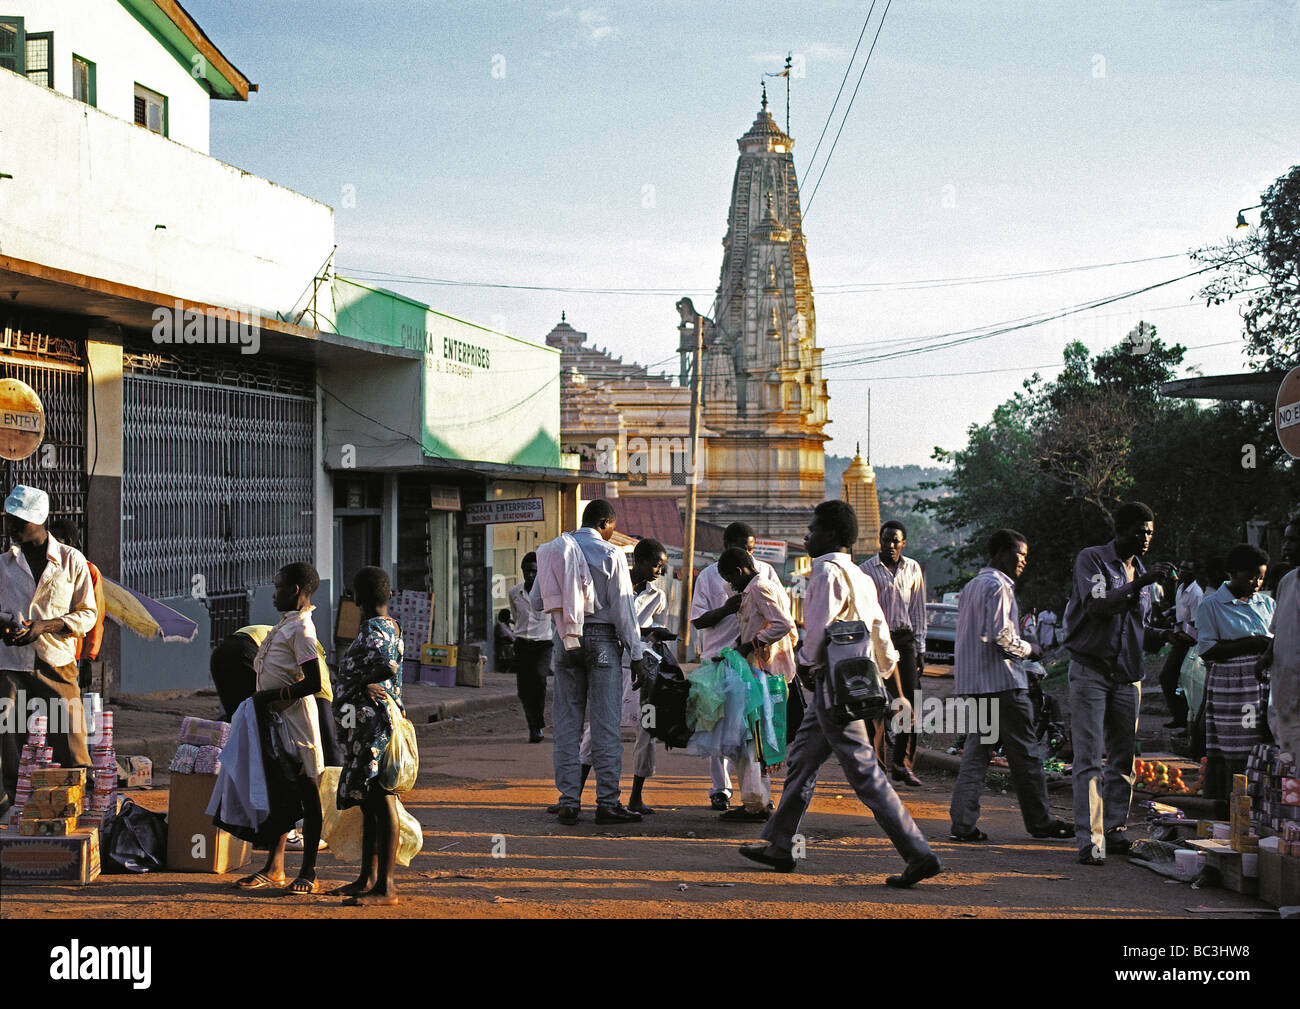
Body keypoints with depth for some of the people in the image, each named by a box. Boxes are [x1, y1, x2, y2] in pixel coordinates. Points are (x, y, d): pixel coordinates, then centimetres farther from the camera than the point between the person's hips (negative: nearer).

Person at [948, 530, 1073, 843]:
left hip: (972, 684, 9)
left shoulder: (971, 586, 20)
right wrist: (1029, 649, -5)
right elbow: (1001, 636, -20)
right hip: (1001, 682, -9)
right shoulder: (998, 586, -11)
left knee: (976, 752, 7)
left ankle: (963, 823, 0)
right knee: (1025, 753, 1)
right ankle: (1040, 821, 10)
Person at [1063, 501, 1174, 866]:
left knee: (1123, 759, 6)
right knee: (1089, 758, -10)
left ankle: (1115, 831, 14)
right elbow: (1097, 605, -19)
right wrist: (1140, 583, -27)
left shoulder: (1140, 570, 17)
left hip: (1127, 677, 6)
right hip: (1090, 670, -6)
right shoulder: (1091, 559, -3)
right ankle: (1089, 839, -13)